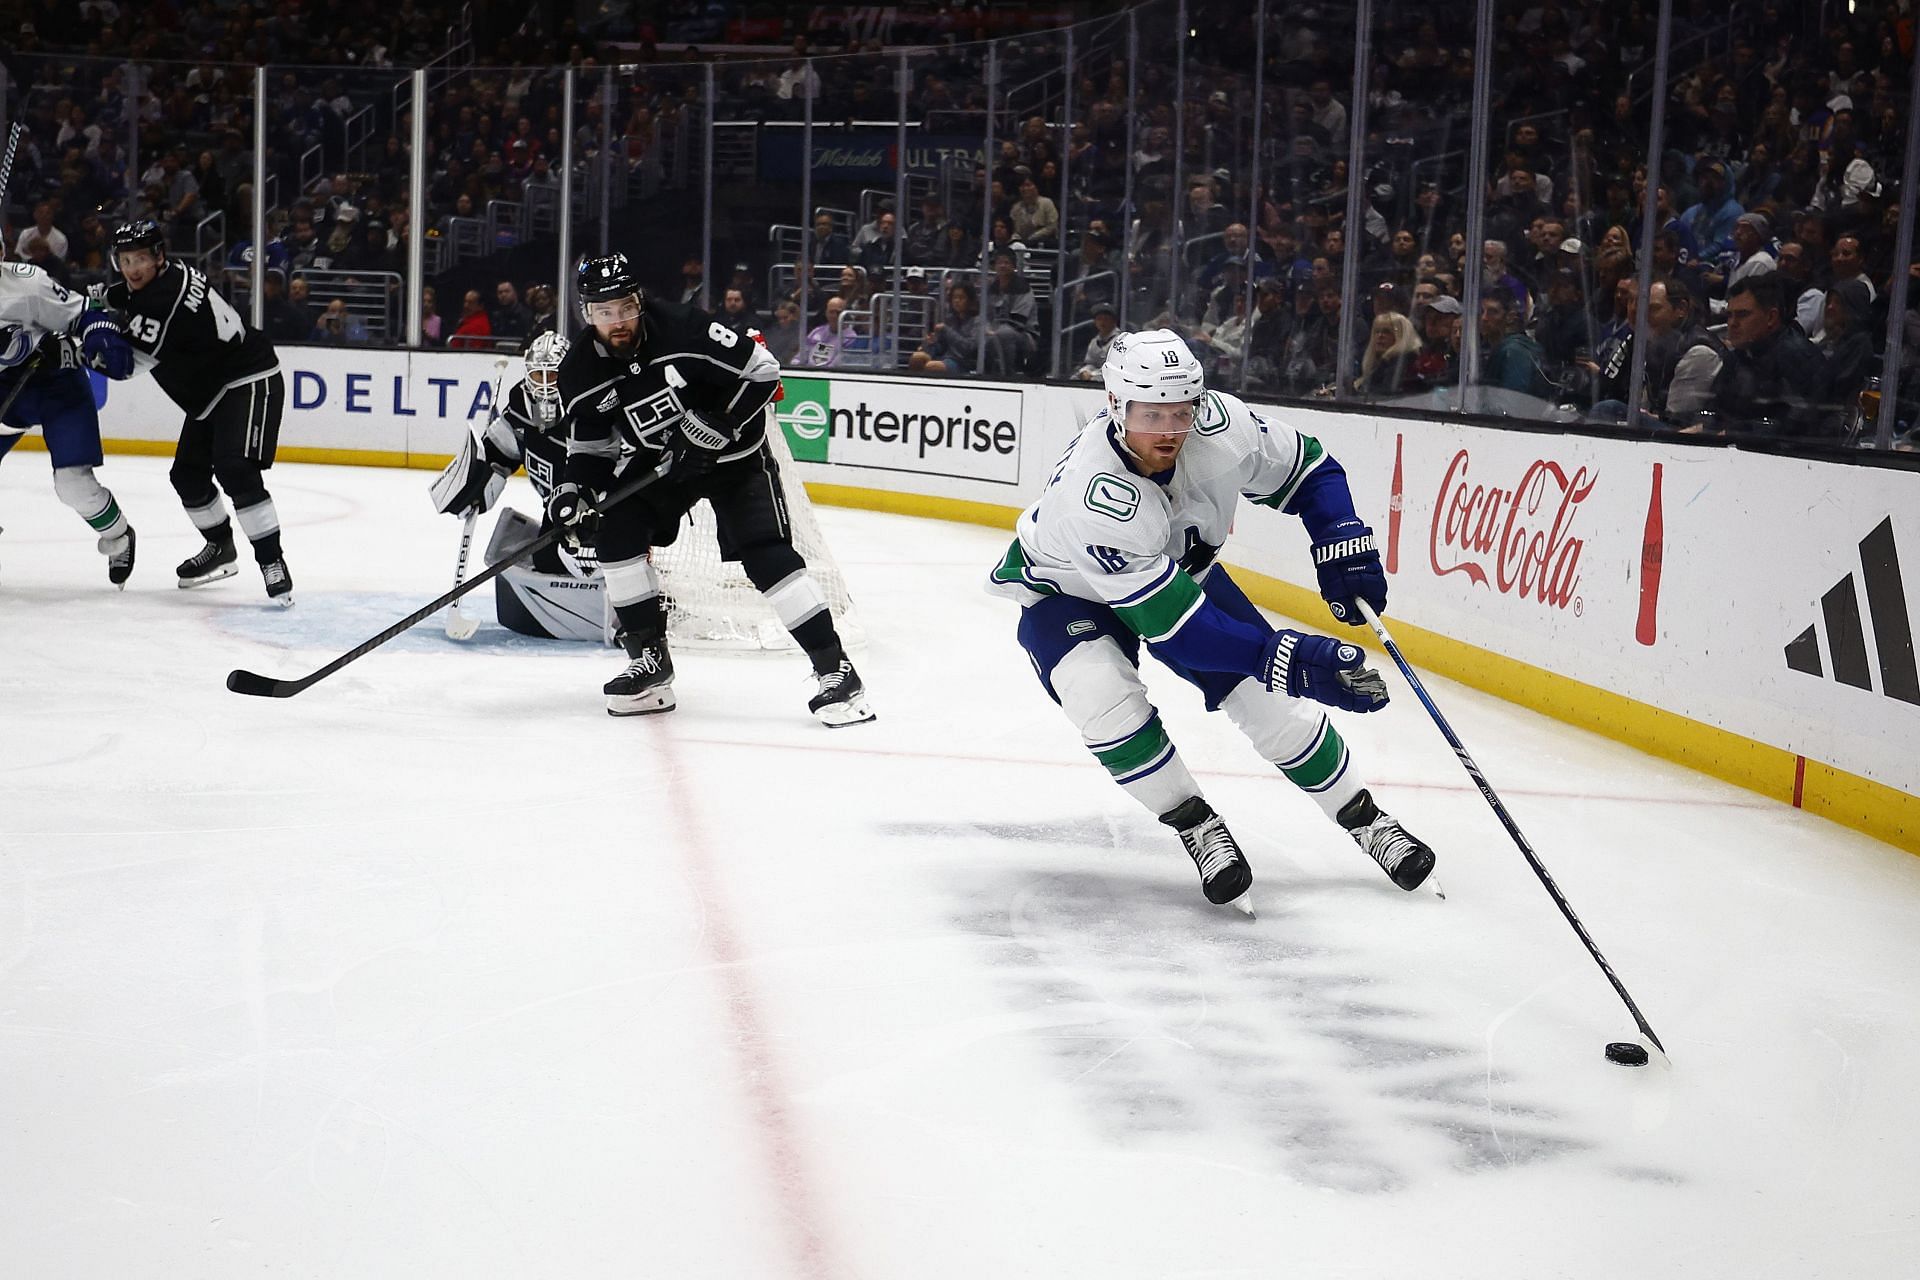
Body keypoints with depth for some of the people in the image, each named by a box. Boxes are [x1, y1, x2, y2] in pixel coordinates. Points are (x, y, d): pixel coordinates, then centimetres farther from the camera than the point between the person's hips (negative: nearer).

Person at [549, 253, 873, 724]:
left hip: (732, 454, -5)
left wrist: (718, 426, -26)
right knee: (617, 538, -11)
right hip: (653, 463, 6)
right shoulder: (581, 371, -10)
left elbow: (762, 371, -20)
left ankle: (834, 669, -18)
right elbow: (591, 446, 2)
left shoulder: (683, 329, -26)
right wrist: (575, 487, -16)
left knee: (766, 555, -19)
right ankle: (651, 665, 4)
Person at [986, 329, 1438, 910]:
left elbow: (1307, 468, -6)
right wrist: (1286, 657, -44)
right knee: (1105, 697, -32)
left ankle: (1364, 819, 16)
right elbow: (1174, 622, -40)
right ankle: (1196, 827, -10)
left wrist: (1343, 547, -21)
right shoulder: (1090, 496, -42)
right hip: (1066, 590, -4)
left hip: (1182, 567, 5)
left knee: (1270, 699, -5)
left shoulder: (1218, 423, -28)